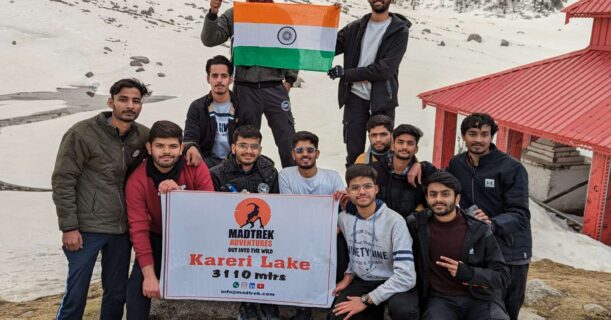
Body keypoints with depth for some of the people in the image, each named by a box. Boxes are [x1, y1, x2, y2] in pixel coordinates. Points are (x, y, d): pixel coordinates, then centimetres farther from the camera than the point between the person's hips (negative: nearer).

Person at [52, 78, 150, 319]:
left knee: (117, 292, 14)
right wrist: (68, 227, -12)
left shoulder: (143, 136, 2)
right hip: (87, 228, -4)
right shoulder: (82, 133, -10)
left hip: (122, 229, 4)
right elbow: (62, 182, -9)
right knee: (76, 293, 3)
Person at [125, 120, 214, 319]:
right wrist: (149, 275, -24)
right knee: (138, 287, -10)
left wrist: (180, 193, -38)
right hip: (158, 238, 1)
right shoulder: (137, 181, -16)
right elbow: (139, 230, -19)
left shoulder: (197, 168, -17)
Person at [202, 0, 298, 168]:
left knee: (287, 138, 0)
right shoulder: (233, 14, 6)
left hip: (275, 88, 0)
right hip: (245, 89, 0)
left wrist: (290, 79, 4)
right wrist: (212, 14, -14)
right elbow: (209, 39, 1)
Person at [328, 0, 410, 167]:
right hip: (355, 98, 2)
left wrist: (346, 74, -12)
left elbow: (385, 69, -12)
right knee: (354, 152, 5)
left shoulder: (399, 31, -2)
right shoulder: (355, 27, 10)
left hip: (382, 101, -2)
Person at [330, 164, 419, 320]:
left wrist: (366, 300, -21)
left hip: (393, 284, -5)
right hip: (361, 282, 5)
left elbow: (405, 277, -25)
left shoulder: (394, 221, -20)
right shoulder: (344, 218, -1)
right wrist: (349, 275, 1)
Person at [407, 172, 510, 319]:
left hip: (479, 298, 1)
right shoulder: (417, 224, -2)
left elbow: (502, 275, 0)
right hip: (440, 299, -1)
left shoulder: (479, 230, -2)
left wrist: (468, 273, -16)